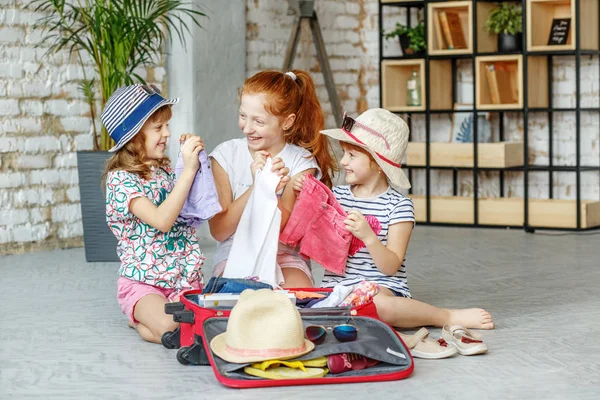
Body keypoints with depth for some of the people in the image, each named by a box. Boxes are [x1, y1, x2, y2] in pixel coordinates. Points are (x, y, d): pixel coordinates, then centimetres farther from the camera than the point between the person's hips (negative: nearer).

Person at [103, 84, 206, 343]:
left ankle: (145, 316, 8)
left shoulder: (166, 170, 11)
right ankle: (140, 316, 4)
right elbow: (161, 220, -22)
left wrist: (195, 158, 6)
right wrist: (188, 170, -25)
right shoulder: (120, 178, -10)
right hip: (142, 281, -6)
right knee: (170, 327, -31)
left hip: (185, 280, 6)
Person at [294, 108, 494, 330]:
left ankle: (451, 316, -12)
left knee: (377, 303, -40)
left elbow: (391, 266, -7)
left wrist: (368, 236, -24)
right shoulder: (337, 195, 12)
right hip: (335, 285, 5)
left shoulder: (399, 206, -3)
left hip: (382, 287, -4)